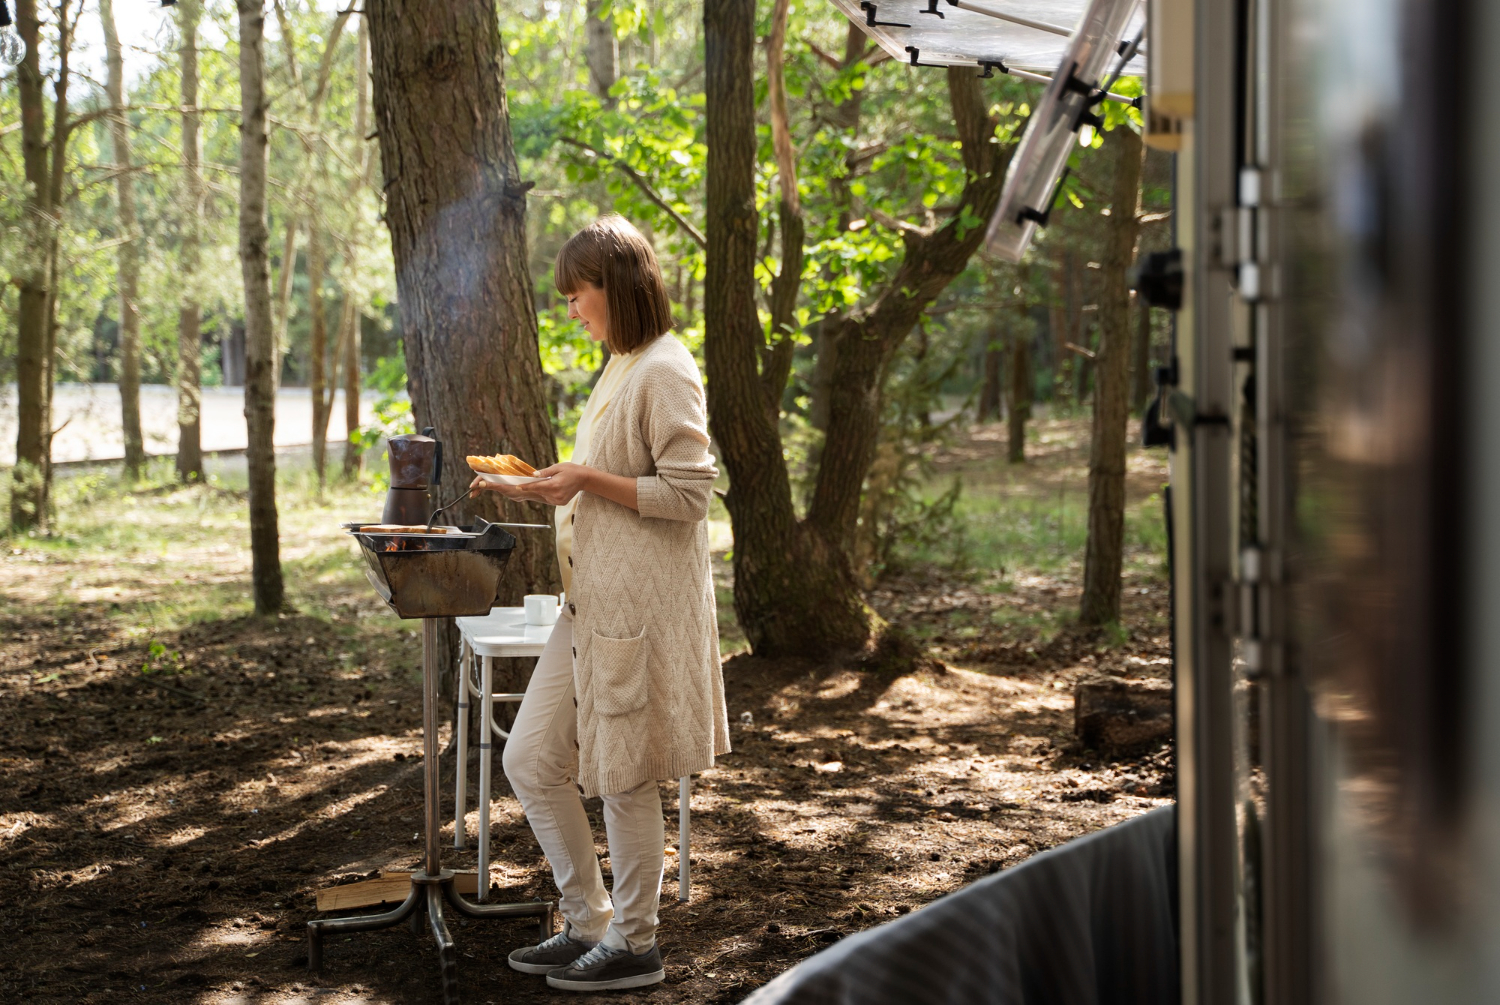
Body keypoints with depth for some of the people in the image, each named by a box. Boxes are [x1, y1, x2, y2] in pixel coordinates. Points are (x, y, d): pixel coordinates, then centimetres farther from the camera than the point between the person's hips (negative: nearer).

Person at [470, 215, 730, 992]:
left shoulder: (664, 372, -14)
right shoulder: (621, 369, 17)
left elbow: (687, 494, -19)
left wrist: (588, 480, -17)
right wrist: (545, 487, 13)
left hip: (641, 606, -10)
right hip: (593, 600, 10)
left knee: (624, 779, 1)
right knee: (531, 760, 10)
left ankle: (633, 944, 17)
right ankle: (588, 922, 22)